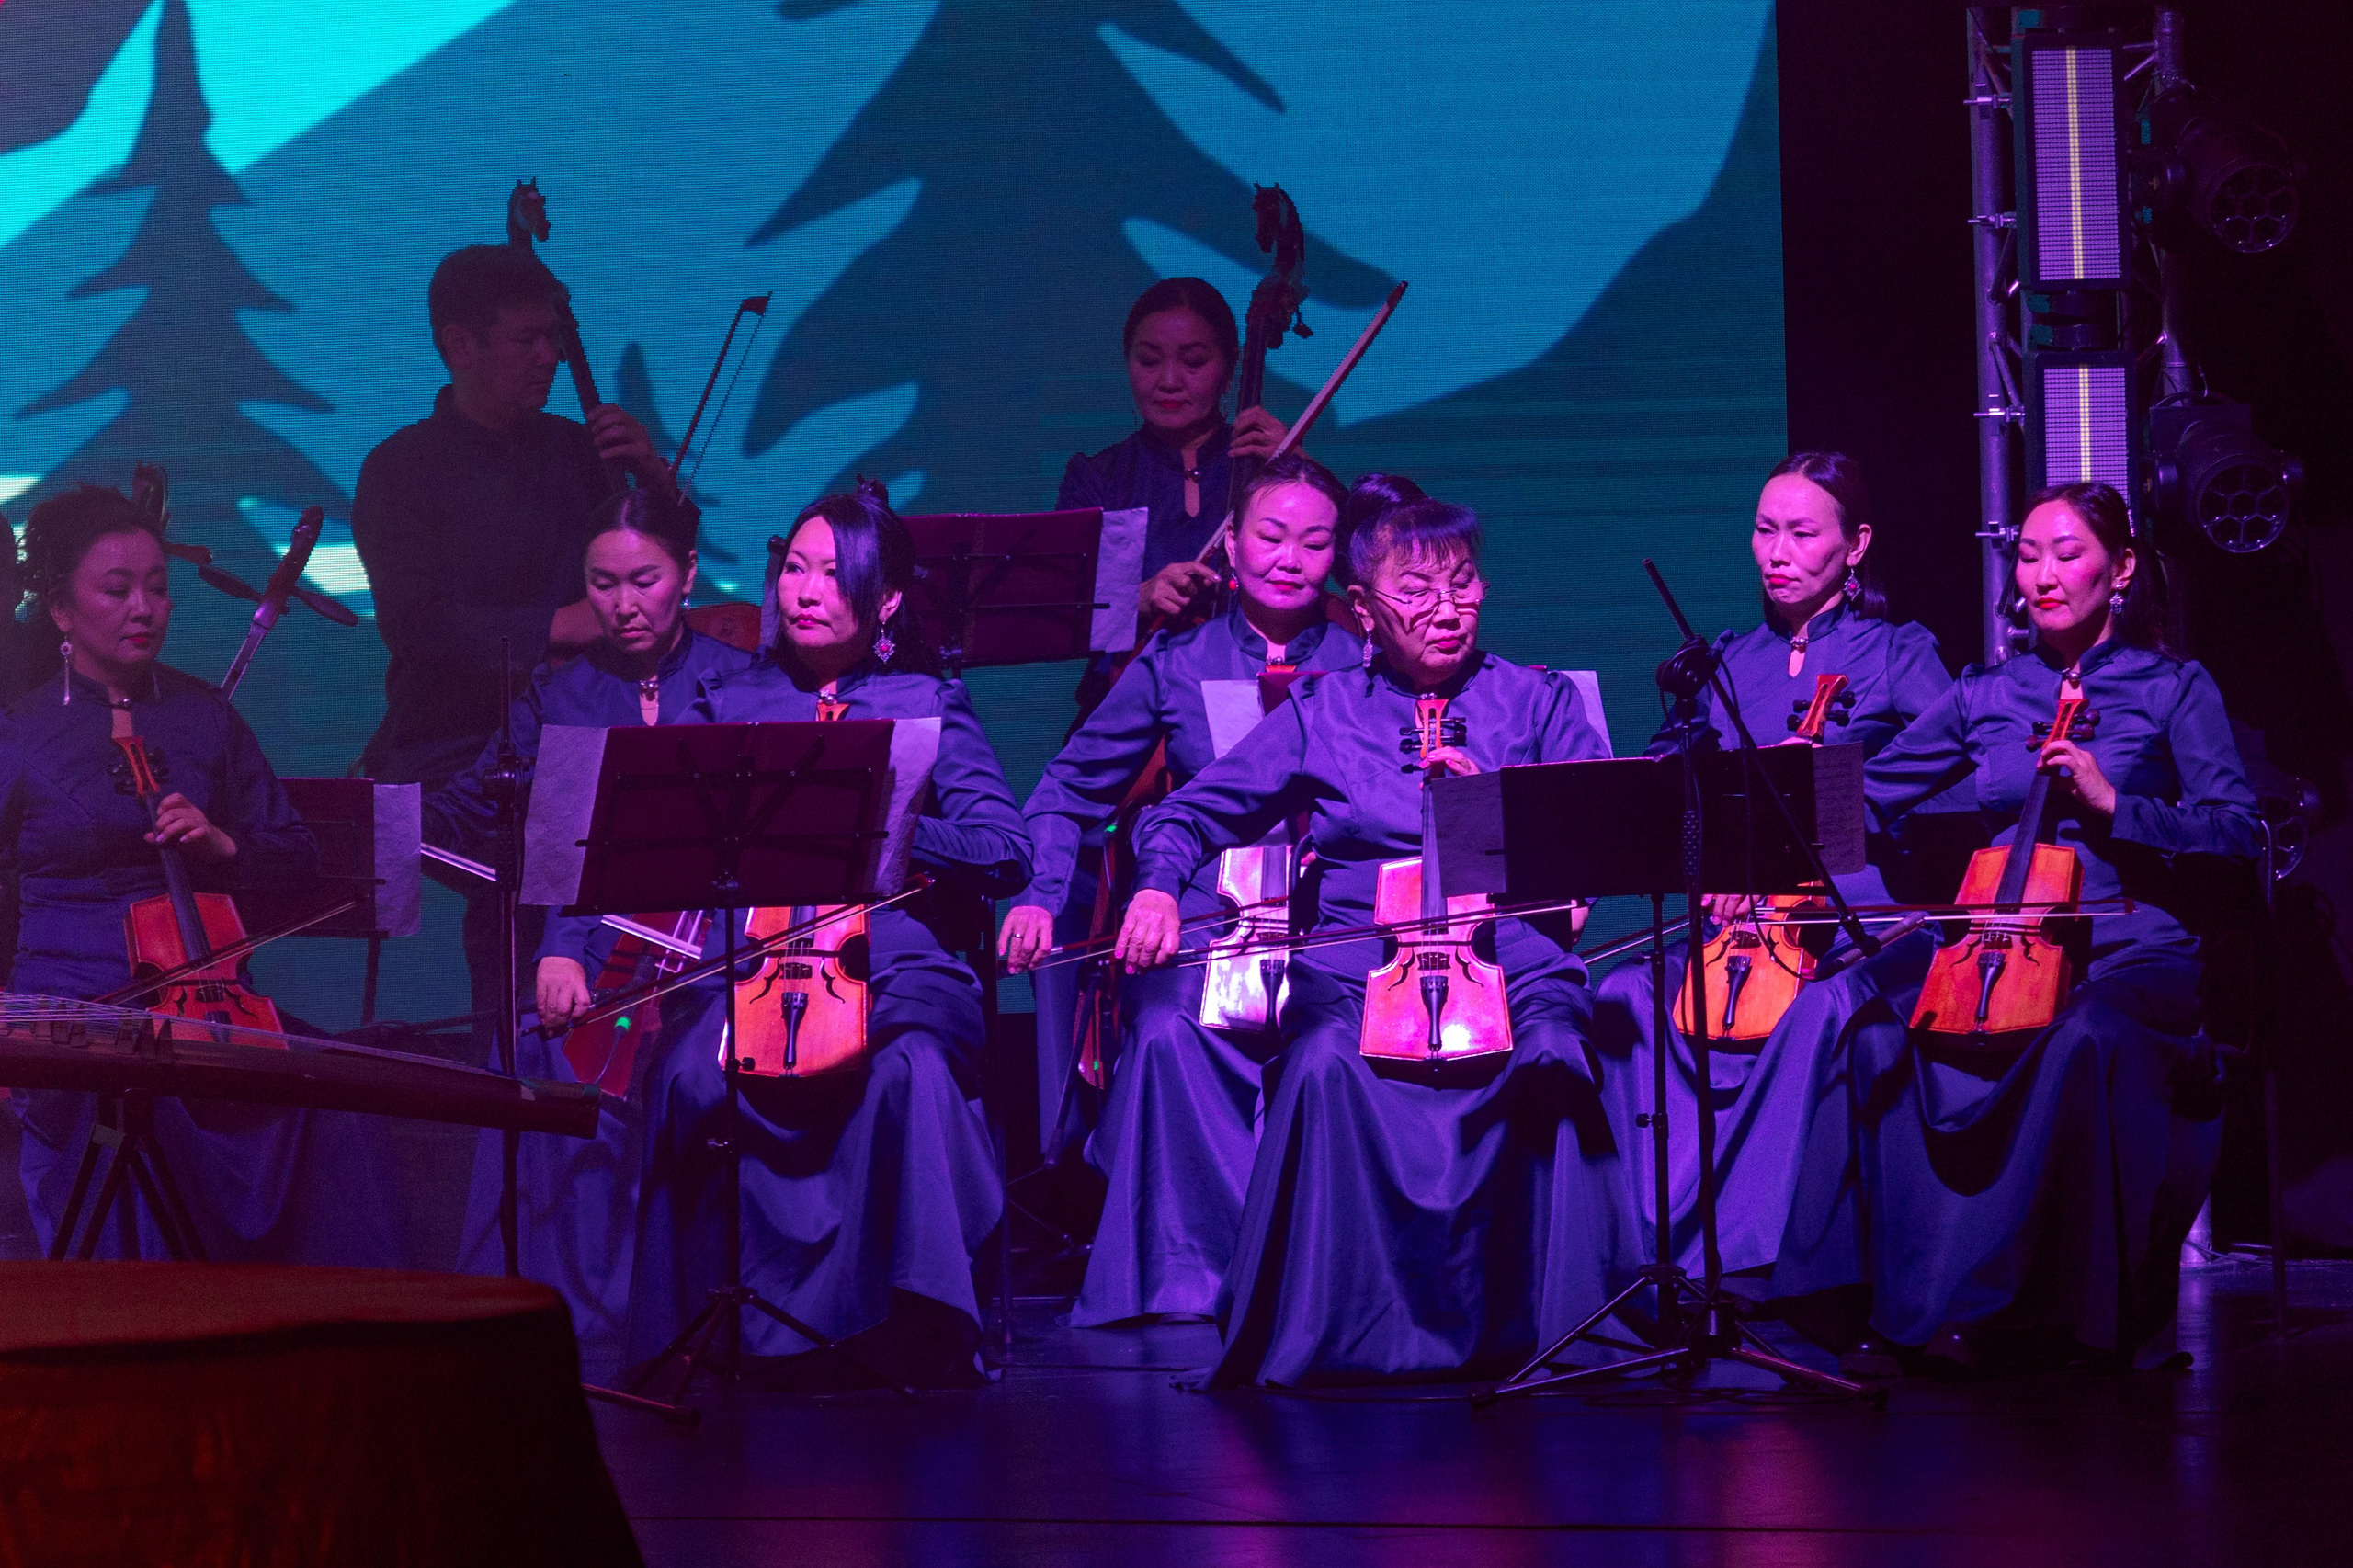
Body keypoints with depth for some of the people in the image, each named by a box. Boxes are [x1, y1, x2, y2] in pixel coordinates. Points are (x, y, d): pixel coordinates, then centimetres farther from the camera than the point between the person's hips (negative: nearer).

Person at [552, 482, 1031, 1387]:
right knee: (694, 1075, -34)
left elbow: (1006, 854, 1)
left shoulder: (930, 705, 12)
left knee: (913, 1067, -37)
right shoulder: (725, 707, 16)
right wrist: (564, 948, -10)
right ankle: (766, 1327, -21)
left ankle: (922, 1332, -23)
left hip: (892, 963, -1)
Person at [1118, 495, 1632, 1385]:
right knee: (1328, 1062, -36)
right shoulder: (1320, 713, 19)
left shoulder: (1539, 703, 19)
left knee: (1551, 1056, -35)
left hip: (1509, 944, 0)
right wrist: (1159, 886, -3)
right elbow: (1188, 816, 18)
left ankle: (1537, 1326, -24)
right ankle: (1328, 1331, -27)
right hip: (1358, 955, 0)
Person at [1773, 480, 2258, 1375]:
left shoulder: (2172, 690, 7)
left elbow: (2233, 829, -3)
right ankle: (1912, 1298, -24)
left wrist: (2112, 803, -14)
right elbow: (1864, 795, 15)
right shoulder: (1985, 697, 16)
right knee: (1881, 1034, -29)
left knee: (2088, 1041, -40)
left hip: (2128, 949, -3)